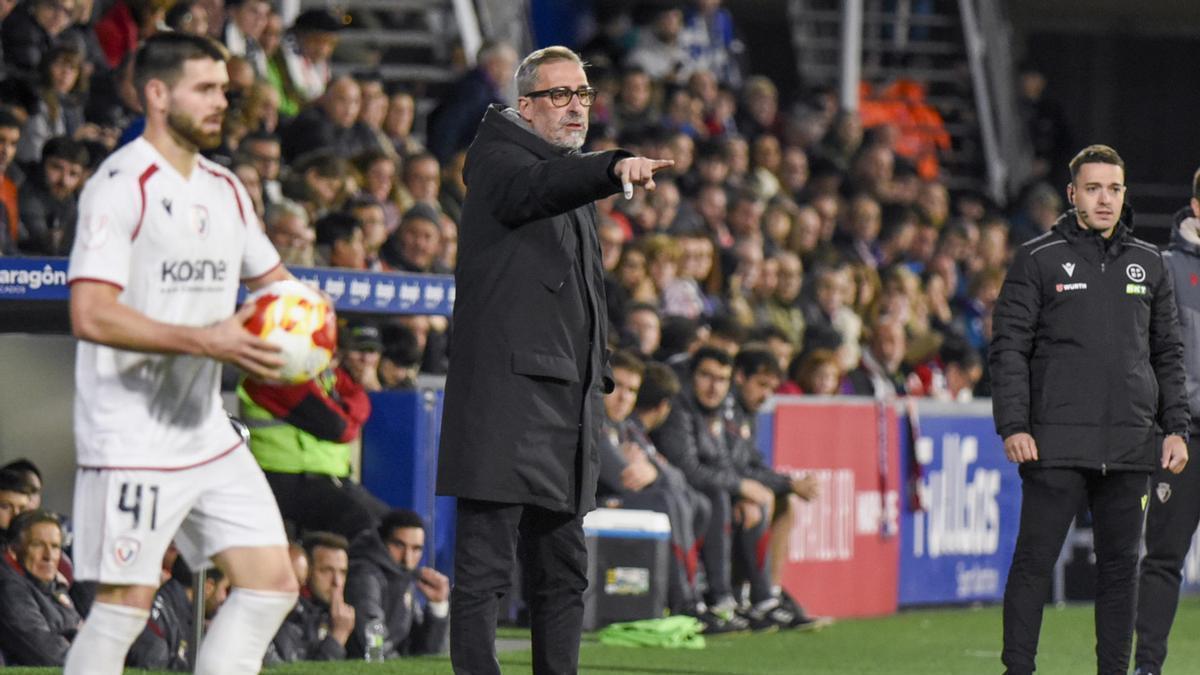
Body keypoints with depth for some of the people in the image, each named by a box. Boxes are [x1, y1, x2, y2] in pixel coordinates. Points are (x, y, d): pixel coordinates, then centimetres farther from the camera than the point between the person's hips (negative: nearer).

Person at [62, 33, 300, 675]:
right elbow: (91, 314, -22)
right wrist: (207, 341, -27)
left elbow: (273, 280, 26)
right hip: (133, 437, -8)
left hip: (208, 430, 8)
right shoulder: (122, 184, -13)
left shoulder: (224, 189, 12)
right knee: (126, 604, -5)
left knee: (272, 584, 3)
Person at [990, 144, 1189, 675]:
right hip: (1057, 443, -4)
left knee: (1121, 565, 6)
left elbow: (1167, 353, 18)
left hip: (1131, 448, 4)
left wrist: (1176, 428, 9)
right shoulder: (1038, 260, 2)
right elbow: (1009, 348, 0)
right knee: (1034, 561, -4)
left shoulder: (1147, 263, 14)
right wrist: (1013, 426, -9)